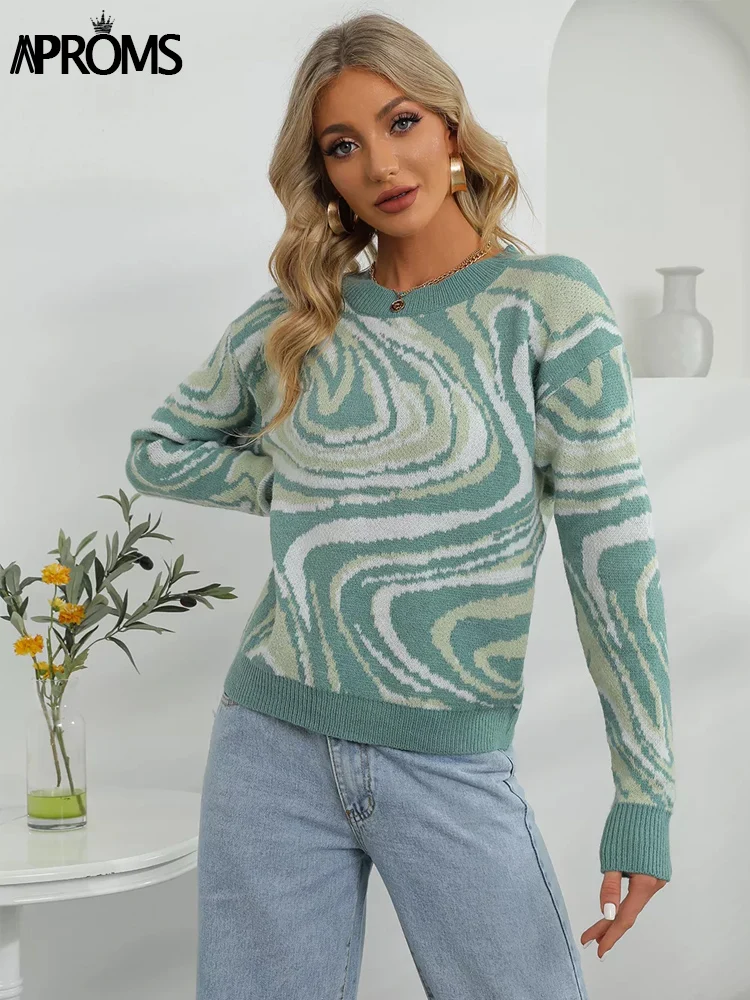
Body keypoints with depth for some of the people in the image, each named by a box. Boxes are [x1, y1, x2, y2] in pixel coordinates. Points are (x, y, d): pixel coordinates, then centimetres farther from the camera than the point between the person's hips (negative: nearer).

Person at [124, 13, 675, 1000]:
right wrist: (292, 487, 3)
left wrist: (645, 795, -9)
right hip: (274, 746, 3)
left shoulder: (545, 299, -4)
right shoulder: (293, 322, 5)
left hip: (456, 769, -2)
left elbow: (613, 546, -7)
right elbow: (158, 452, 20)